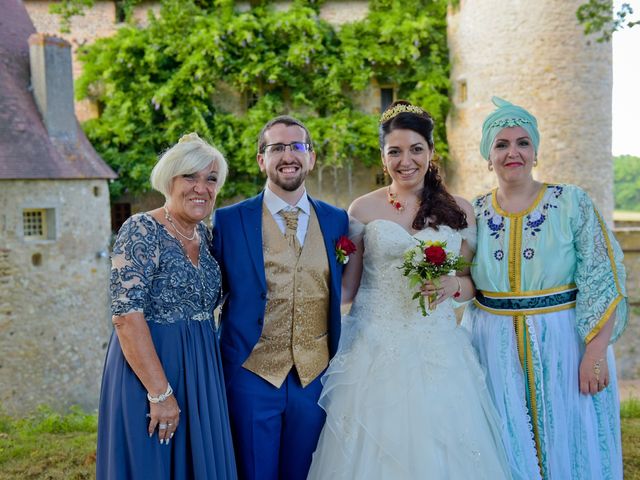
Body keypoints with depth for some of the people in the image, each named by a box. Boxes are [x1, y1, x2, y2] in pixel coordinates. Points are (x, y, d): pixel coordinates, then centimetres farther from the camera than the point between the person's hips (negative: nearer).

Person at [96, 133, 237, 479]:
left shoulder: (206, 235, 7)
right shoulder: (141, 231, -14)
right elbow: (127, 316, -21)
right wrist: (160, 392, -22)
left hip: (201, 371, 7)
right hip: (149, 368, -7)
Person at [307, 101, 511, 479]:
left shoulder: (459, 210, 5)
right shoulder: (363, 209, 2)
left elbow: (472, 284, 9)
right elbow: (347, 286, 5)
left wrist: (453, 285, -10)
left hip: (439, 351, 1)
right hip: (376, 350, -1)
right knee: (375, 449, 4)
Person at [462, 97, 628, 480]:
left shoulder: (572, 203, -5)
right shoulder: (474, 213, 2)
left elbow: (602, 281, -8)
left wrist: (596, 353, -13)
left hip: (563, 347, -2)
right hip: (496, 351, 2)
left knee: (569, 448, 9)